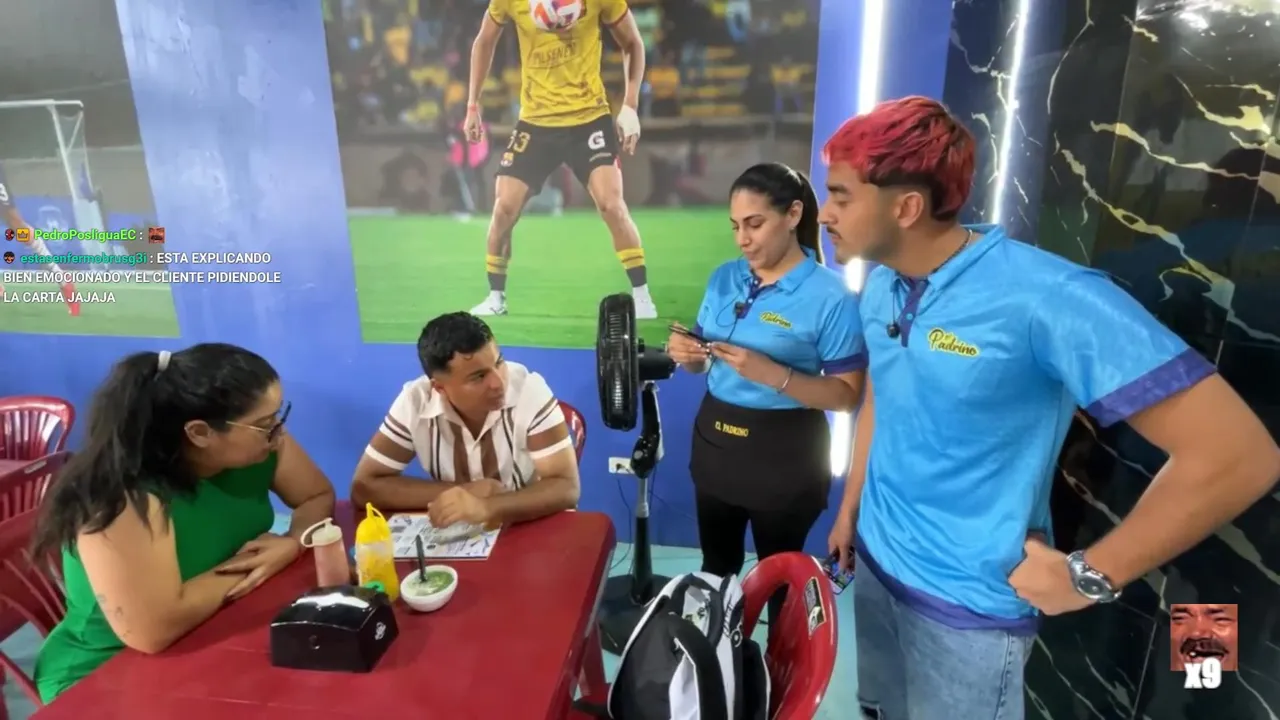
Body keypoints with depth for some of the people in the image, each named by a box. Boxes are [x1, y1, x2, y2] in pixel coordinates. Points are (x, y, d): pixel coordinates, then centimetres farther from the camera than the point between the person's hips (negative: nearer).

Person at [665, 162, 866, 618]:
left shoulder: (829, 296, -15)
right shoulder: (724, 279, 3)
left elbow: (848, 395, -15)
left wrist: (771, 374, -28)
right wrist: (687, 354, -11)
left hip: (785, 453, -5)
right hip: (714, 439, 5)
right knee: (715, 566, 19)